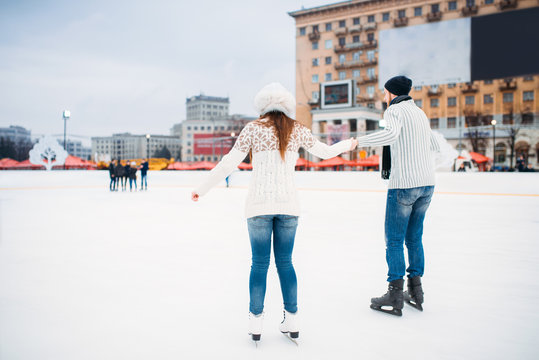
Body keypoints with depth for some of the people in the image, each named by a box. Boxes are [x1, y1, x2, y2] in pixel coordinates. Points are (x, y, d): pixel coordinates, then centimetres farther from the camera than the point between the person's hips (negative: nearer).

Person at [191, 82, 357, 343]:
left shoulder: (253, 129, 0)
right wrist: (347, 144, 39)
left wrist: (202, 189, 4)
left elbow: (229, 163, -4)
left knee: (260, 263, 7)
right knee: (285, 262, 12)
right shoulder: (297, 130, 6)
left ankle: (256, 323, 11)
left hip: (259, 204, -2)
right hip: (288, 204, 2)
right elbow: (324, 152, 18)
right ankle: (291, 320, 17)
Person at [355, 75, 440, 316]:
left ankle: (395, 297, 2)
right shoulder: (420, 113, 19)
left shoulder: (395, 109, -5)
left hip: (404, 184, -8)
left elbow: (391, 133, -27)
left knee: (394, 240, 0)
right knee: (414, 237, 16)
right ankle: (416, 291, 21)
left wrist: (359, 141, -19)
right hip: (427, 183, 8)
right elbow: (434, 147, 26)